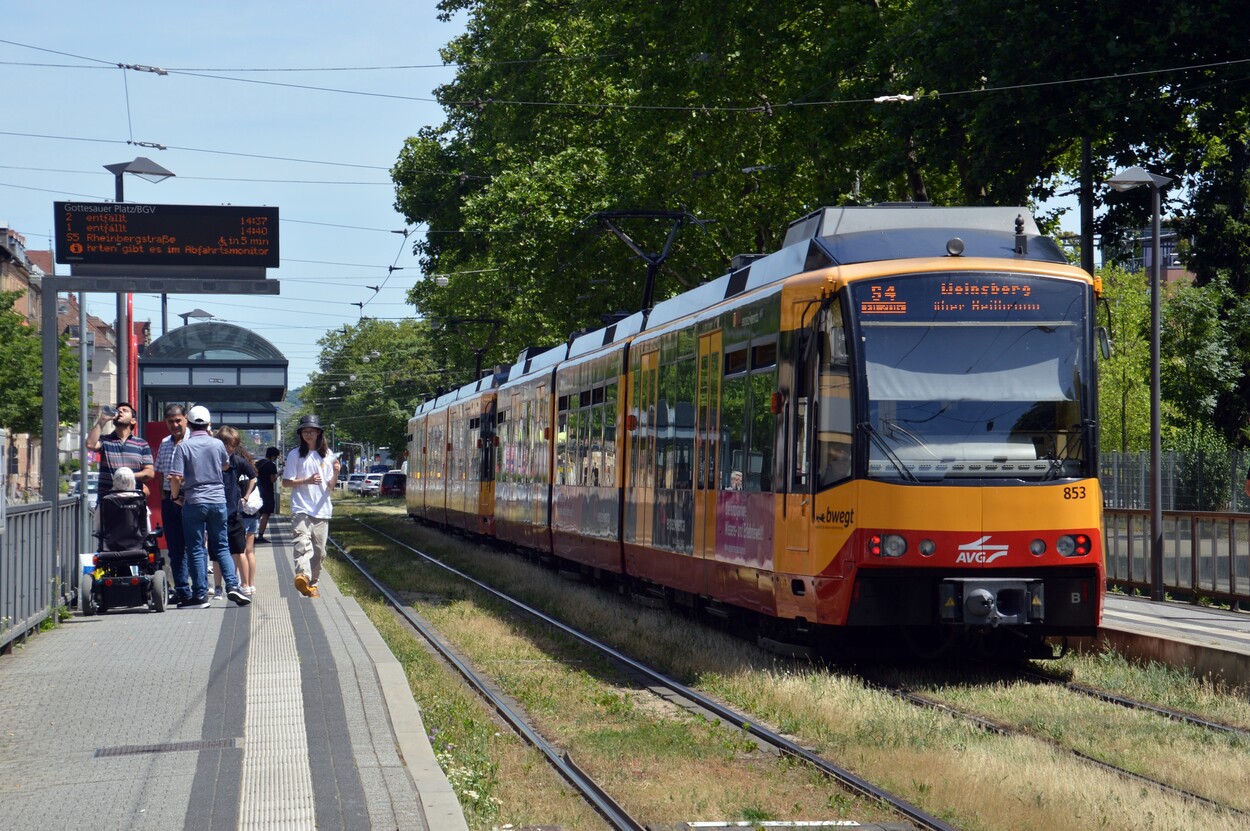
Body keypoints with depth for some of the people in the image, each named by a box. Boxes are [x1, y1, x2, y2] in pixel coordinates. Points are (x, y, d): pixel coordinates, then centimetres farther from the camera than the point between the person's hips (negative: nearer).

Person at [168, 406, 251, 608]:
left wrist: (176, 496, 4)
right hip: (218, 500, 3)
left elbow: (176, 477, -14)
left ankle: (200, 595, 2)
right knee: (221, 546, 12)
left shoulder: (183, 446, -8)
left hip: (194, 502, -3)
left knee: (196, 549, 2)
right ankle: (232, 585, -3)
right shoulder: (217, 444, 1)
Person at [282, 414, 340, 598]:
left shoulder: (327, 455, 11)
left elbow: (331, 486, 11)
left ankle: (312, 583, 18)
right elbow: (286, 482, 1)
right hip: (301, 509, -4)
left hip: (322, 510, 4)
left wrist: (336, 473, -10)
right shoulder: (295, 455, 2)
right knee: (302, 543, -24)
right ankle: (302, 576, -42)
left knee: (319, 550, 6)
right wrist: (306, 481, -13)